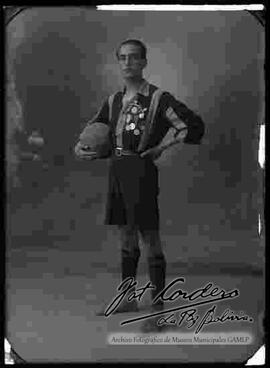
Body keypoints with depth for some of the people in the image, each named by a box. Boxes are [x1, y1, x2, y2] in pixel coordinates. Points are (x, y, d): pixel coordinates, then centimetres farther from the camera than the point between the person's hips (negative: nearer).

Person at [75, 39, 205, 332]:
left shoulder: (158, 98, -7)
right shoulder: (113, 100, 12)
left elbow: (194, 126, -8)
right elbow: (93, 129, 26)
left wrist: (161, 148, -10)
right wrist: (80, 148, 6)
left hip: (141, 170, -7)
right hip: (116, 170, 7)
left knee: (150, 240, -2)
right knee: (126, 238, 16)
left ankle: (157, 310, 7)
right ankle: (128, 300, 30)